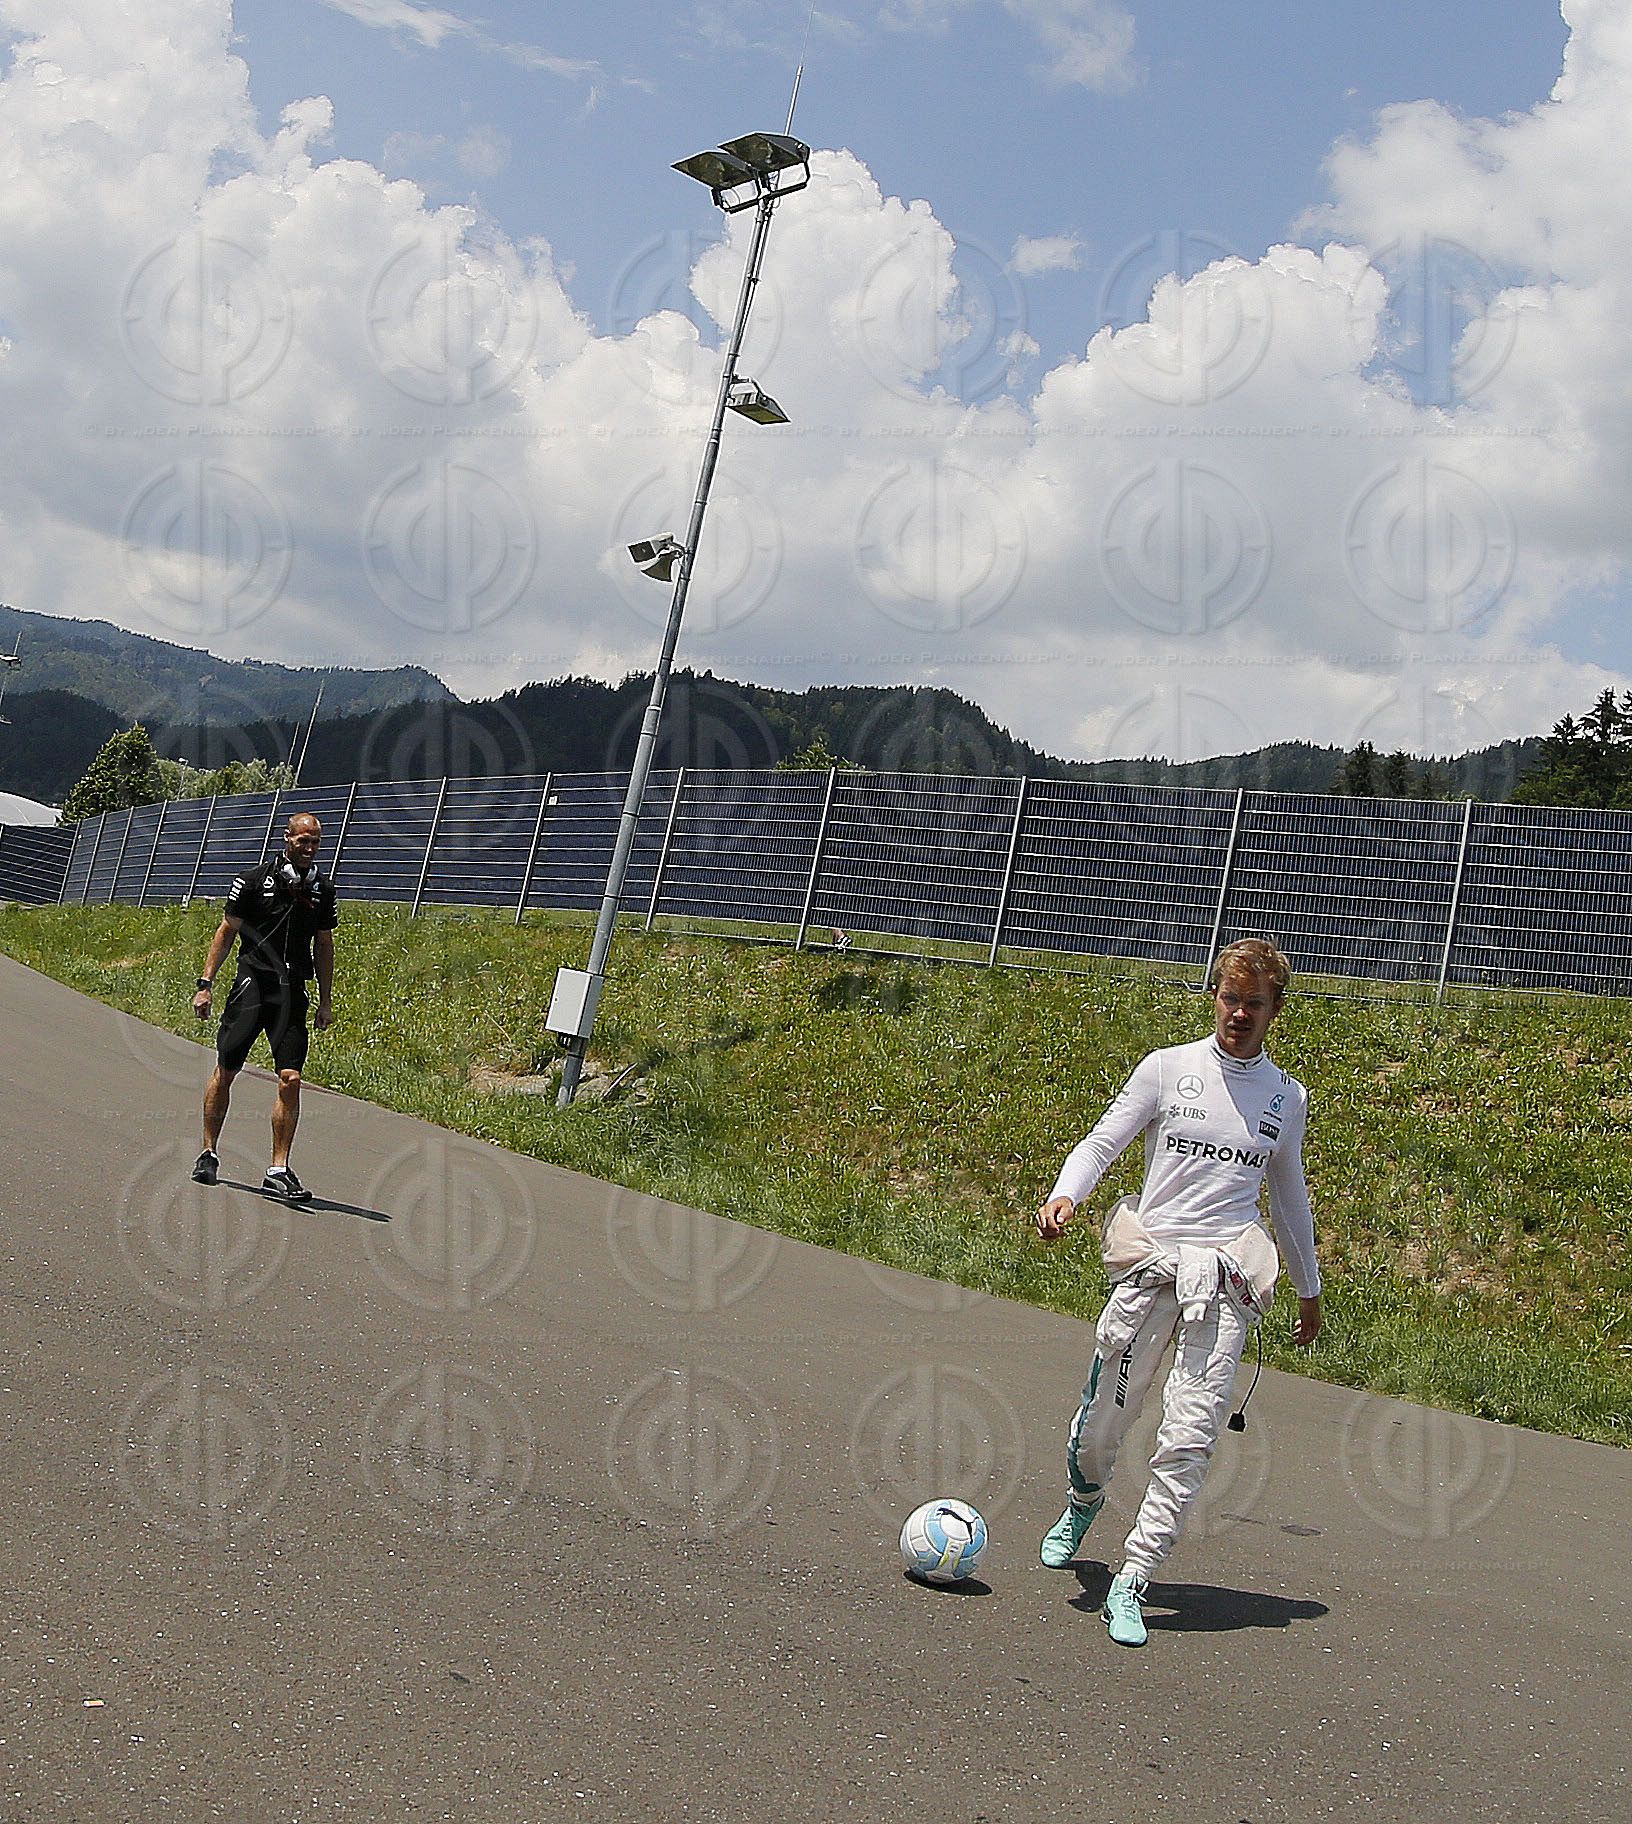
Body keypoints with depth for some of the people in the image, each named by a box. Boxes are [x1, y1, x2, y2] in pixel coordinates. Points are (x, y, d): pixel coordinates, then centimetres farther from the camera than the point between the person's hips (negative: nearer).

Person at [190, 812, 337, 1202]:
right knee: (225, 1071, 2)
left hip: (293, 991, 2)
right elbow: (226, 932, 4)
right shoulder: (254, 879, -1)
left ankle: (278, 1171, -4)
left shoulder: (323, 889, 9)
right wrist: (206, 984, -1)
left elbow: (324, 946, 17)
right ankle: (209, 1154, 21)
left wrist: (326, 1001, 15)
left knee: (290, 1079, -8)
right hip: (252, 982, -2)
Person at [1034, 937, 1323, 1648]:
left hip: (1227, 1279, 1)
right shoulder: (1168, 1068, 4)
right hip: (1149, 1263, -1)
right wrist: (1062, 1196, -18)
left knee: (1189, 1440, -10)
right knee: (1105, 1415, 6)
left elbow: (1289, 1197, 24)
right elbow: (1102, 1142, 2)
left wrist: (1309, 1290, 30)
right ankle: (1082, 1503, 39)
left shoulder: (1287, 1097, 12)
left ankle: (1129, 1585, -4)